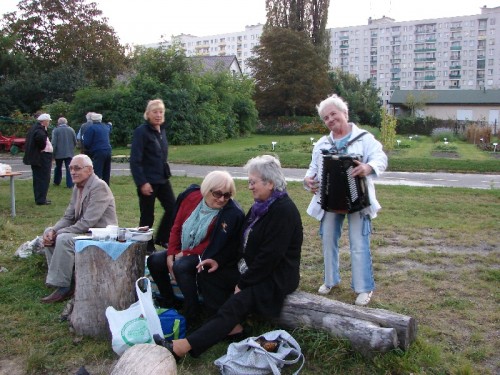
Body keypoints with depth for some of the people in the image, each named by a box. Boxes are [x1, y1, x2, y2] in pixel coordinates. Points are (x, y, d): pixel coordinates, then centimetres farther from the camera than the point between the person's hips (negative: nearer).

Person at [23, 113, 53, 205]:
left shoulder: (34, 127, 13)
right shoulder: (40, 130, -18)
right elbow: (40, 138, -37)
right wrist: (42, 147, -20)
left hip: (35, 157, 10)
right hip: (43, 157, -10)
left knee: (38, 179, 15)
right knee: (44, 178, -4)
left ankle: (39, 198, 23)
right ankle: (41, 200, -2)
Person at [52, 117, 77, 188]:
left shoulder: (56, 130, -7)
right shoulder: (71, 130, 1)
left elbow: (54, 143, -11)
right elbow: (75, 142, 5)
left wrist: (53, 153, -5)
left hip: (59, 153, -1)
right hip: (69, 153, 1)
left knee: (58, 167, 17)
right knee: (69, 168, 0)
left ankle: (57, 182, 30)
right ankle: (70, 184, -5)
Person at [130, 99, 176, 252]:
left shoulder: (161, 131, 9)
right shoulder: (141, 131, -13)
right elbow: (135, 160, -17)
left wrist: (165, 173, 17)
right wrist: (142, 183, -21)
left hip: (162, 179, 7)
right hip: (148, 181, -7)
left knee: (172, 208, 8)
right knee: (147, 216, 3)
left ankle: (161, 238, 26)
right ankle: (147, 248, 19)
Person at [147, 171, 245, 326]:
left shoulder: (233, 214, -23)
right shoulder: (191, 196, -7)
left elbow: (216, 247, -19)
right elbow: (176, 227, 2)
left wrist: (185, 254, -18)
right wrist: (171, 254, -7)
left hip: (205, 257, -6)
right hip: (182, 251, 7)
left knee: (181, 267, -31)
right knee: (154, 261, -8)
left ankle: (191, 316, -16)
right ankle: (168, 304, 12)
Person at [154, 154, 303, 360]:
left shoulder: (283, 210, -21)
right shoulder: (262, 204, 7)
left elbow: (270, 256, -23)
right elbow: (246, 240, 9)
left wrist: (244, 283, -17)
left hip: (276, 277, -9)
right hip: (256, 269, 9)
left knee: (235, 304, -24)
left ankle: (183, 346, -27)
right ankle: (232, 326, -7)